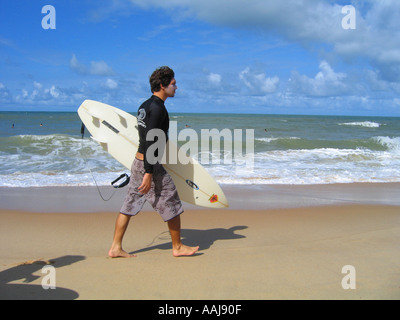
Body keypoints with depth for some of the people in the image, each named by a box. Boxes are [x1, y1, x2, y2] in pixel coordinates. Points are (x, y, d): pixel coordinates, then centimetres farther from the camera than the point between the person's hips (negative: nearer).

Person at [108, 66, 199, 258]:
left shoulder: (145, 105, 14)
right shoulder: (157, 108, -16)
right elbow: (149, 142, -23)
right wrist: (148, 173, -24)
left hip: (138, 161, 9)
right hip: (150, 165, -9)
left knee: (130, 204, 11)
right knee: (172, 205, 5)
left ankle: (116, 248, 15)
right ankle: (177, 247, 19)